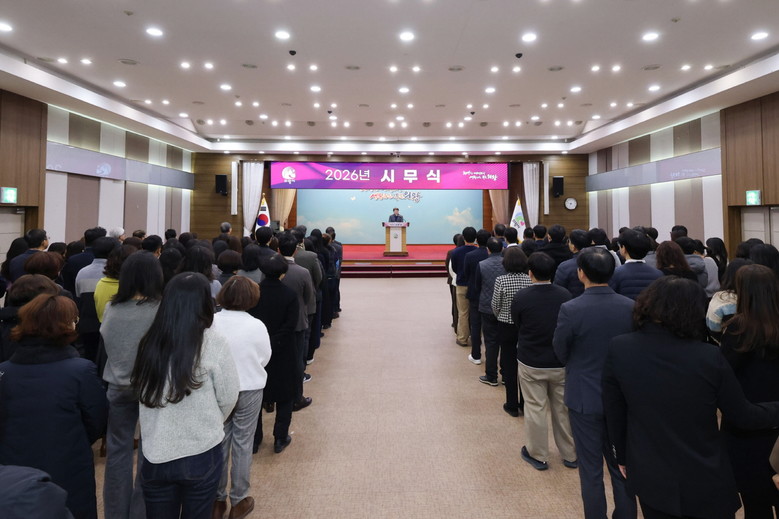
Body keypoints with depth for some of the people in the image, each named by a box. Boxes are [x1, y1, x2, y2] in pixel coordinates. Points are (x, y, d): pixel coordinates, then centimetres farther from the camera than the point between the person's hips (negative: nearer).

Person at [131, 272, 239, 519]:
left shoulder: (149, 341, -8)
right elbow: (228, 398, -7)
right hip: (202, 454, -2)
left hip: (155, 454, 3)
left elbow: (141, 393, 2)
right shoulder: (214, 343, -16)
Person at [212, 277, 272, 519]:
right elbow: (265, 358, -3)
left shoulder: (210, 322, -13)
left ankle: (218, 500, 30)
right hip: (249, 390, -2)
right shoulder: (257, 325, -16)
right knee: (242, 444, 11)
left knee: (219, 443, 16)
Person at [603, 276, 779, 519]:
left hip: (650, 476, 1)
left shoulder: (619, 349, -16)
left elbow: (613, 412, -5)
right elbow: (742, 416, -5)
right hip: (705, 481, -1)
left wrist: (623, 456, 11)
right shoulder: (709, 356, -21)